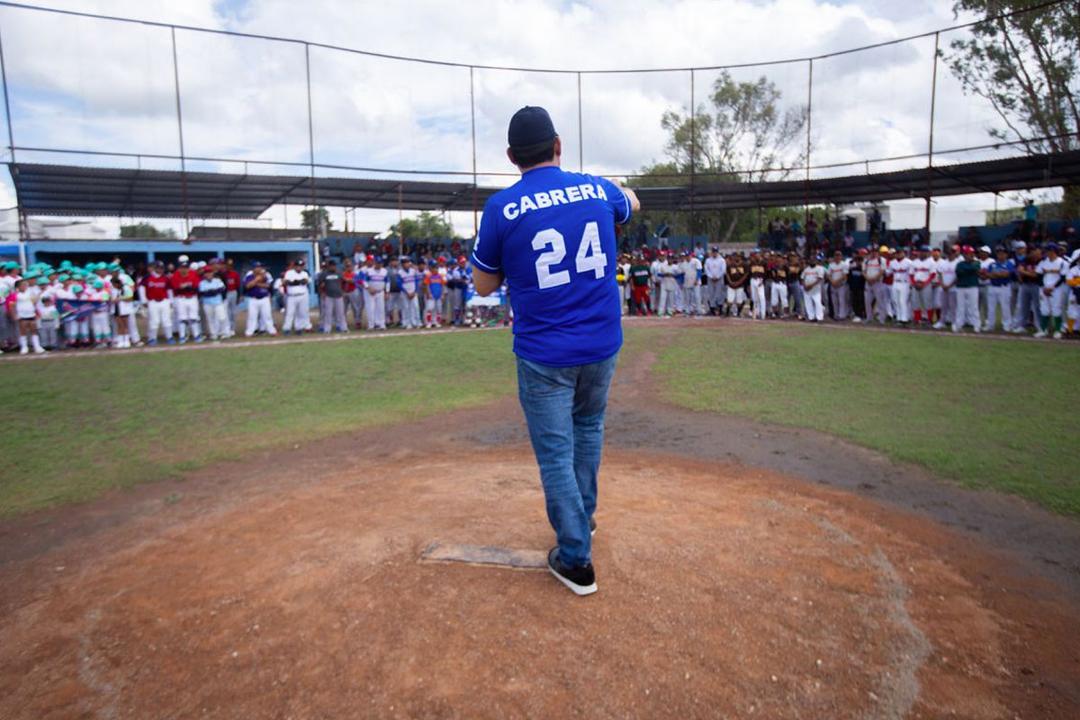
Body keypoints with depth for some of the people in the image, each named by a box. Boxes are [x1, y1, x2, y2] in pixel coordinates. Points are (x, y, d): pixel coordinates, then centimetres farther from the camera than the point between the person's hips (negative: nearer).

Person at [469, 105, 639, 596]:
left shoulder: (502, 208, -9)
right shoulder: (598, 190, 1)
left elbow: (484, 286, 2)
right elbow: (631, 203, 27)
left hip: (544, 353, -4)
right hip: (602, 344, 4)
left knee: (555, 454, 8)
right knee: (588, 427, 26)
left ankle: (576, 559, 15)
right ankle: (583, 515, 42)